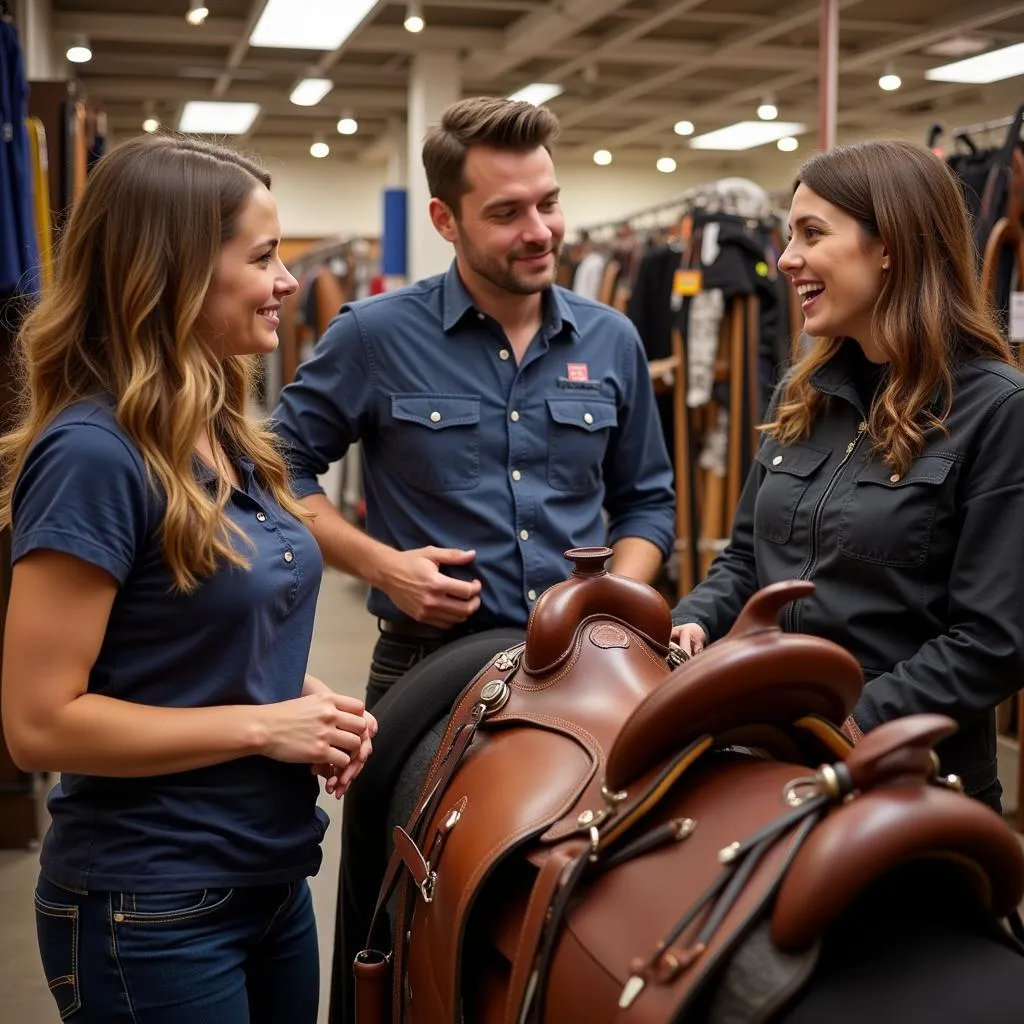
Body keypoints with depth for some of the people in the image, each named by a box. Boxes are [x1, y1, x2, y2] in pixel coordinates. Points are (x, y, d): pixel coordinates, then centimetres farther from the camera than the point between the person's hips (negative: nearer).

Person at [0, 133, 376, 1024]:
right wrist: (265, 726, -19)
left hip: (274, 879, 8)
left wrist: (303, 703, -2)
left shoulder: (226, 436, 6)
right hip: (152, 910, -8)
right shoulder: (93, 453, -20)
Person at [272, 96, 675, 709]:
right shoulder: (377, 336, -7)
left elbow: (647, 502, 12)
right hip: (431, 670, -3)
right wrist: (380, 564, -11)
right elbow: (281, 468, 0)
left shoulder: (612, 341, 4)